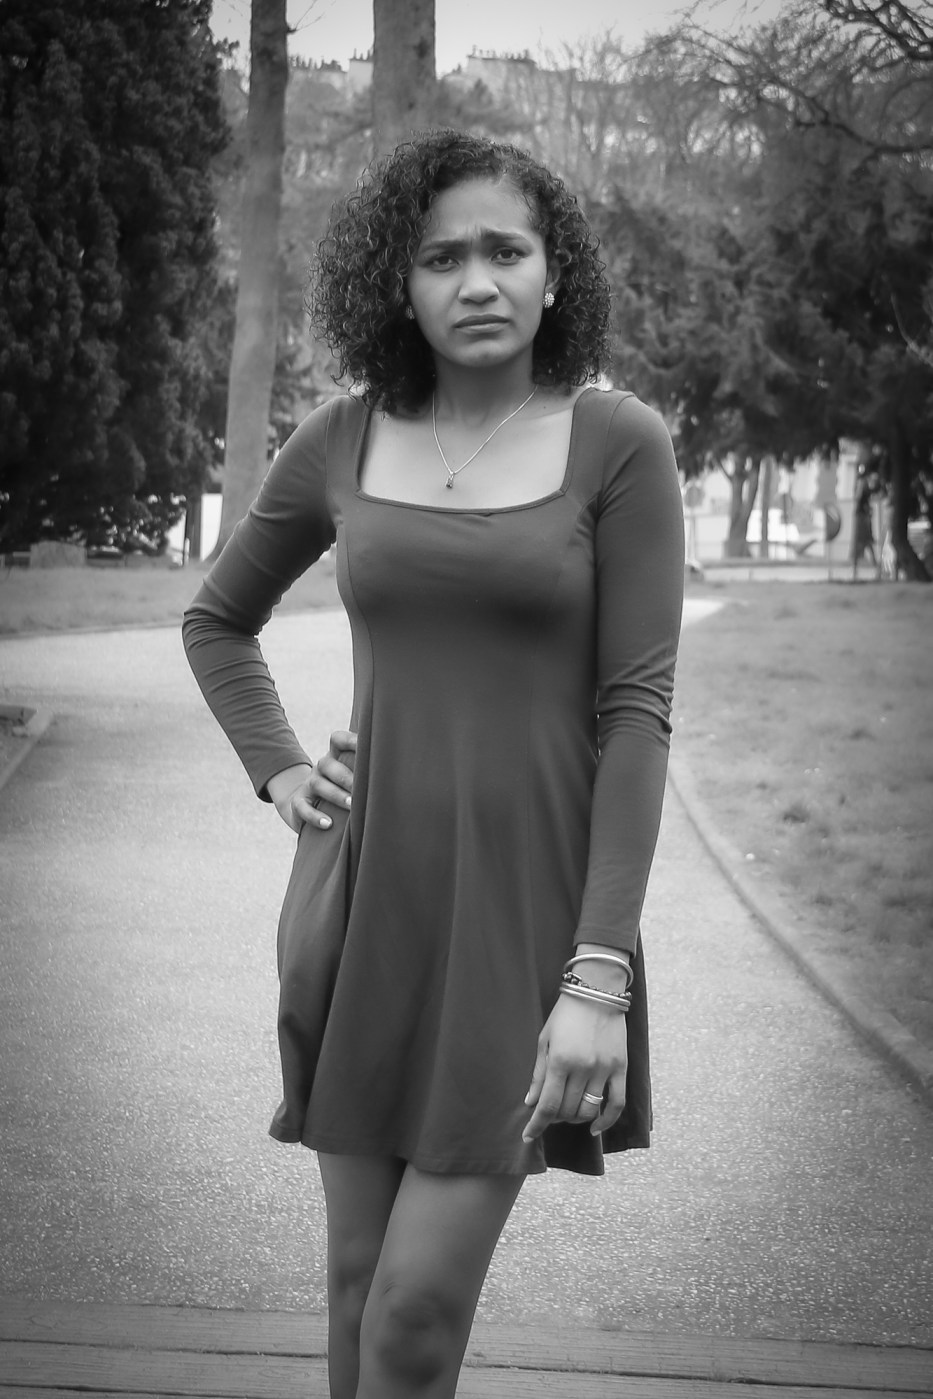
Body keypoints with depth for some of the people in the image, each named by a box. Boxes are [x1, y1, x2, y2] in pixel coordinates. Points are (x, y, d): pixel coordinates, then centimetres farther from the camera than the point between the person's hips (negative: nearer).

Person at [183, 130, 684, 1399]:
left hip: (525, 903, -3)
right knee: (361, 1280, 9)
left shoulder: (619, 446, -6)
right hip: (363, 898, 4)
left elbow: (637, 715, -10)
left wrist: (601, 981, -15)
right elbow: (217, 619, 21)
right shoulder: (343, 441, 4)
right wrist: (276, 772, 5)